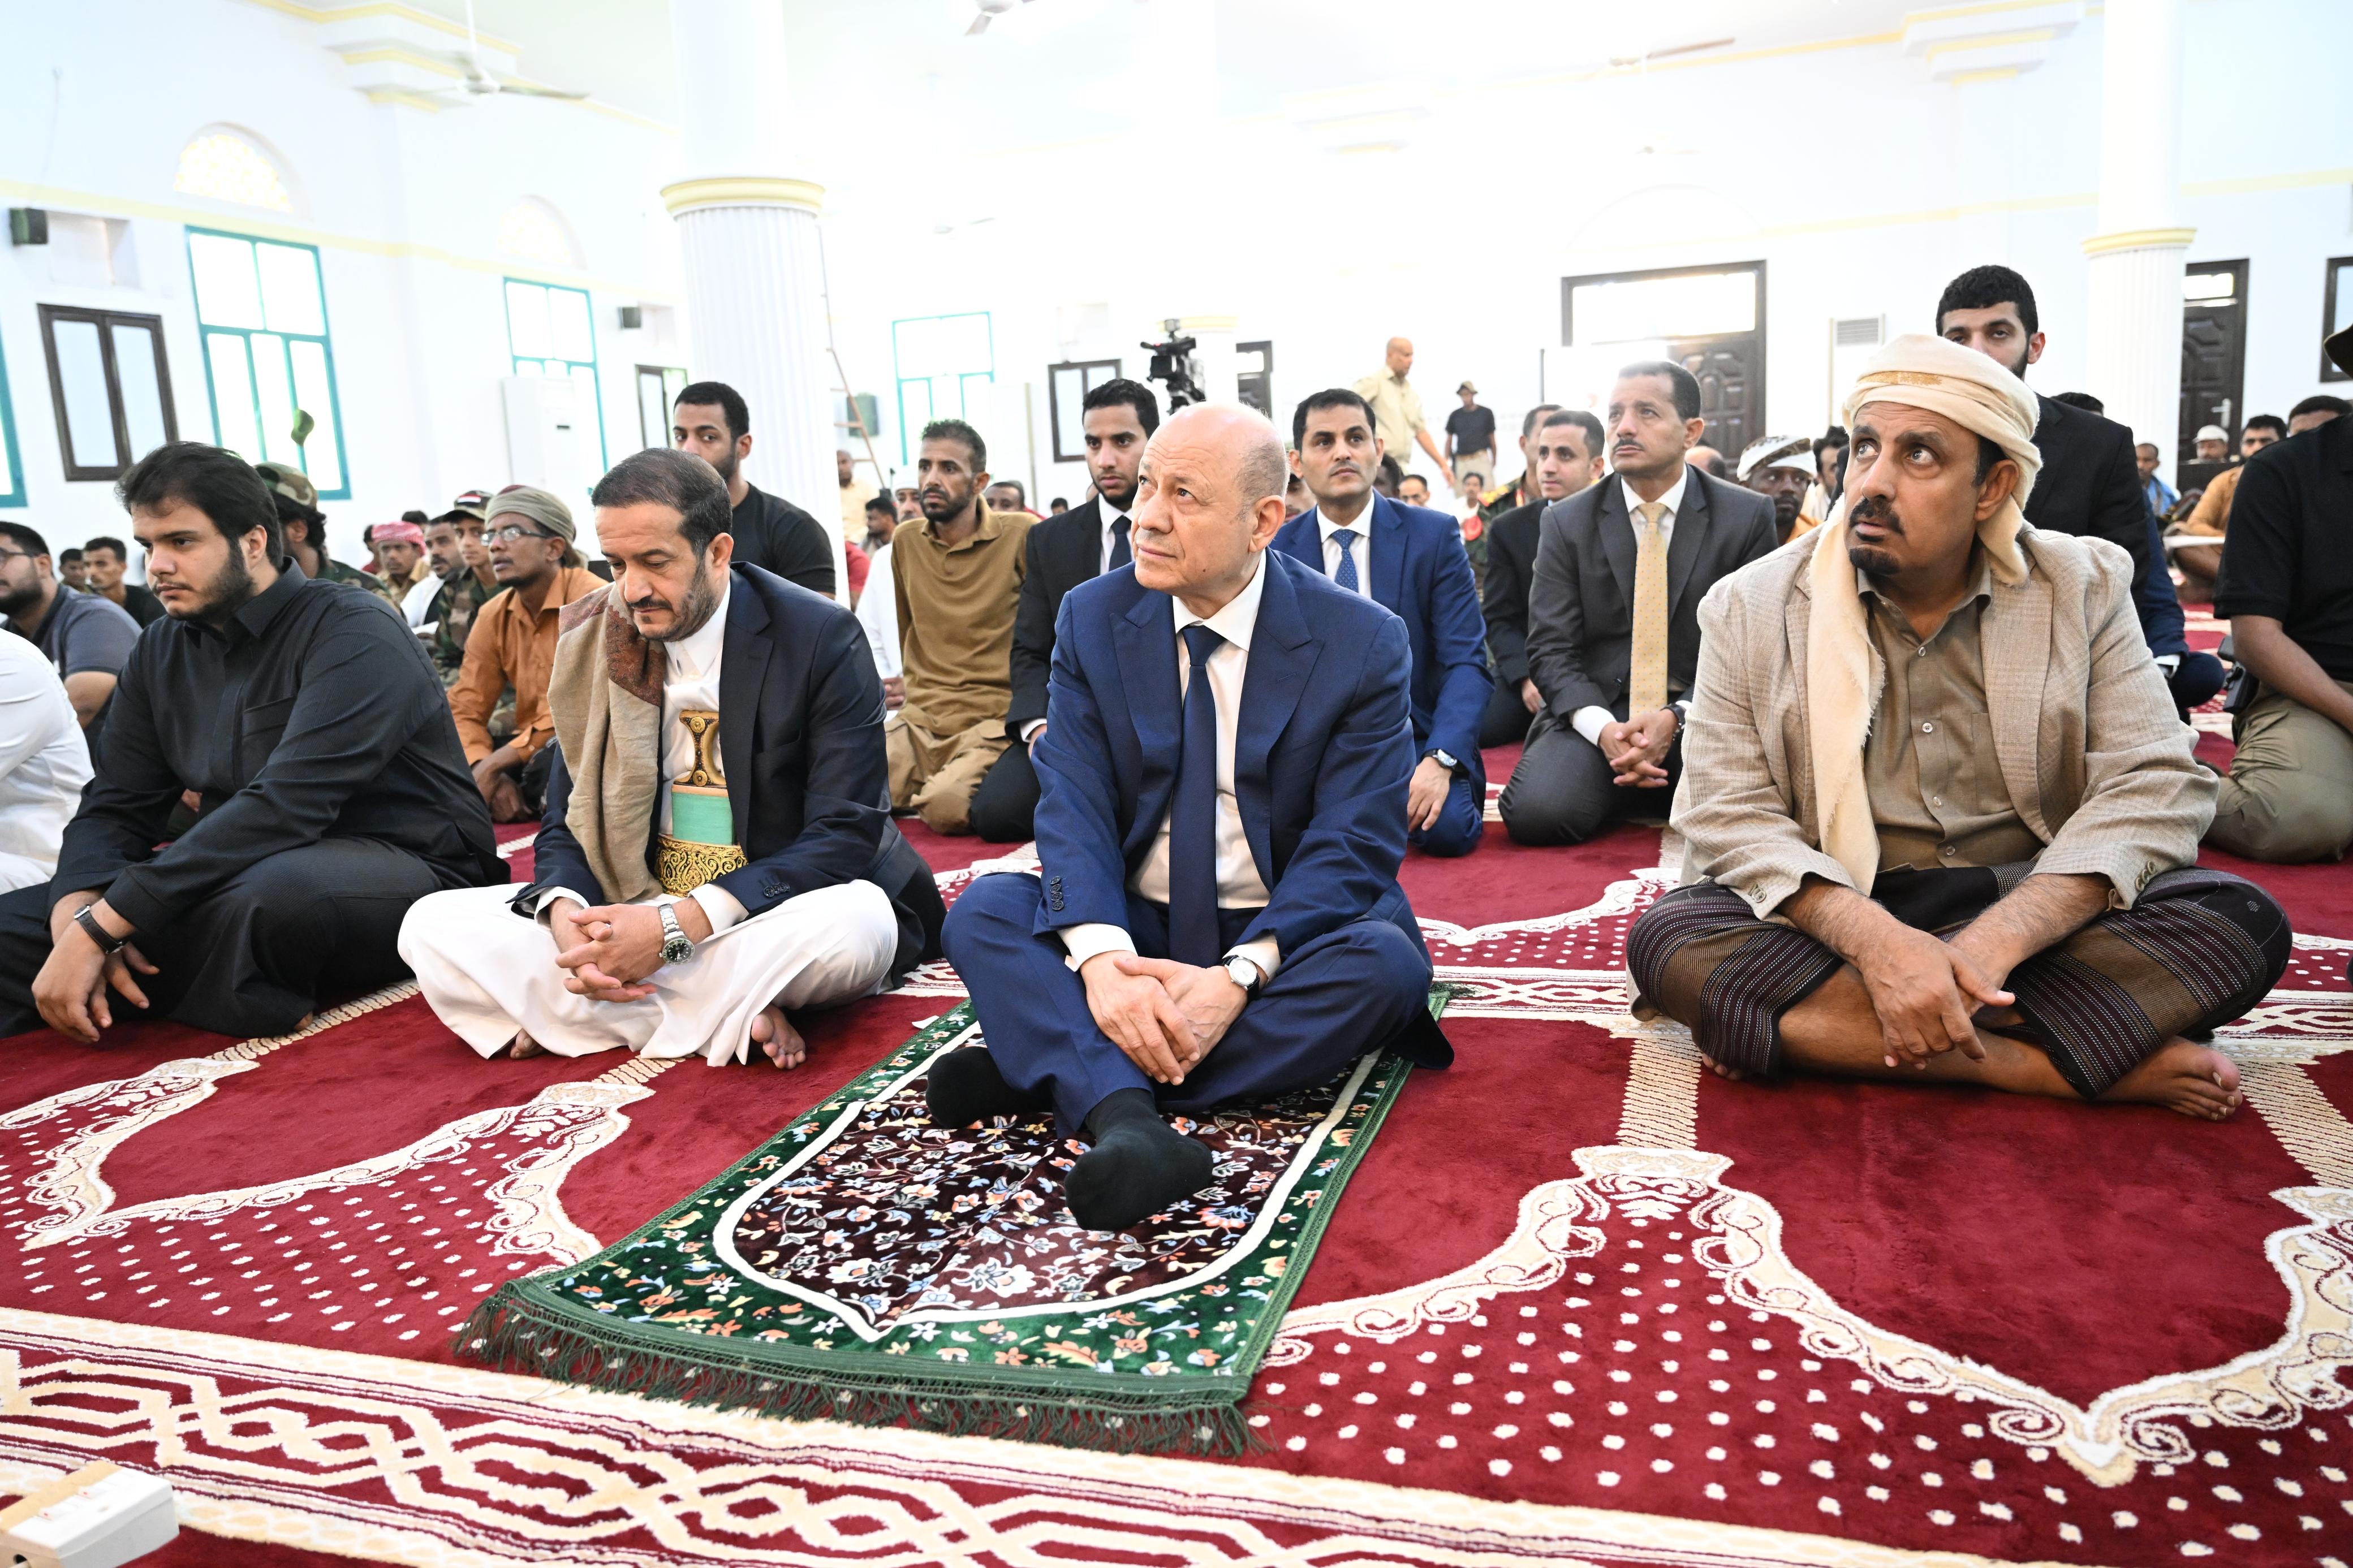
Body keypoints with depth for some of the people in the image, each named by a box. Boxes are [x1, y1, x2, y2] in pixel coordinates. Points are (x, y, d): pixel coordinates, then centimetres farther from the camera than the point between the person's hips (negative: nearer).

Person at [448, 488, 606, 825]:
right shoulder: (493, 616, 4)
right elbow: (464, 711, 4)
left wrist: (496, 762, -22)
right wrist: (486, 771, -18)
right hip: (530, 747, 6)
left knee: (551, 764, -37)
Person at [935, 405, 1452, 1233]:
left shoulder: (1364, 643, -10)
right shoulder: (1093, 618, -2)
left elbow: (1353, 844, -15)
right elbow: (1073, 806, -11)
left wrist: (1238, 976, -30)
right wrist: (1101, 957, -30)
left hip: (1280, 942, -1)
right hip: (1131, 933, 2)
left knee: (1388, 963, -32)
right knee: (982, 910, -21)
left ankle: (1044, 1071, -30)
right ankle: (1123, 1118, -44)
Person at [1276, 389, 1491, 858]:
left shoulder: (1434, 535, -3)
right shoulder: (1276, 551, 3)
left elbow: (1467, 663, -8)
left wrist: (1438, 761, -24)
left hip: (1416, 739, -1)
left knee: (1449, 828, -30)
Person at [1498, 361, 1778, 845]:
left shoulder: (1748, 517, 2)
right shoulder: (1566, 522, 5)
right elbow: (1550, 649, -1)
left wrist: (1676, 717, -18)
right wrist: (1603, 728, -20)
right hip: (1597, 713, 1)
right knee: (1535, 812, -29)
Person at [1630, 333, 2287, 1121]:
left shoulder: (2084, 588, 1)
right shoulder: (1751, 608, -3)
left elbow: (2153, 787, -8)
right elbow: (1731, 814, -10)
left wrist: (1993, 943, -24)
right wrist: (1876, 940, -28)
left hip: (2035, 913, 1)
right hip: (1837, 919, 0)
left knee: (2241, 922, -23)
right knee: (1668, 938, -29)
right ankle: (2030, 1064, -25)